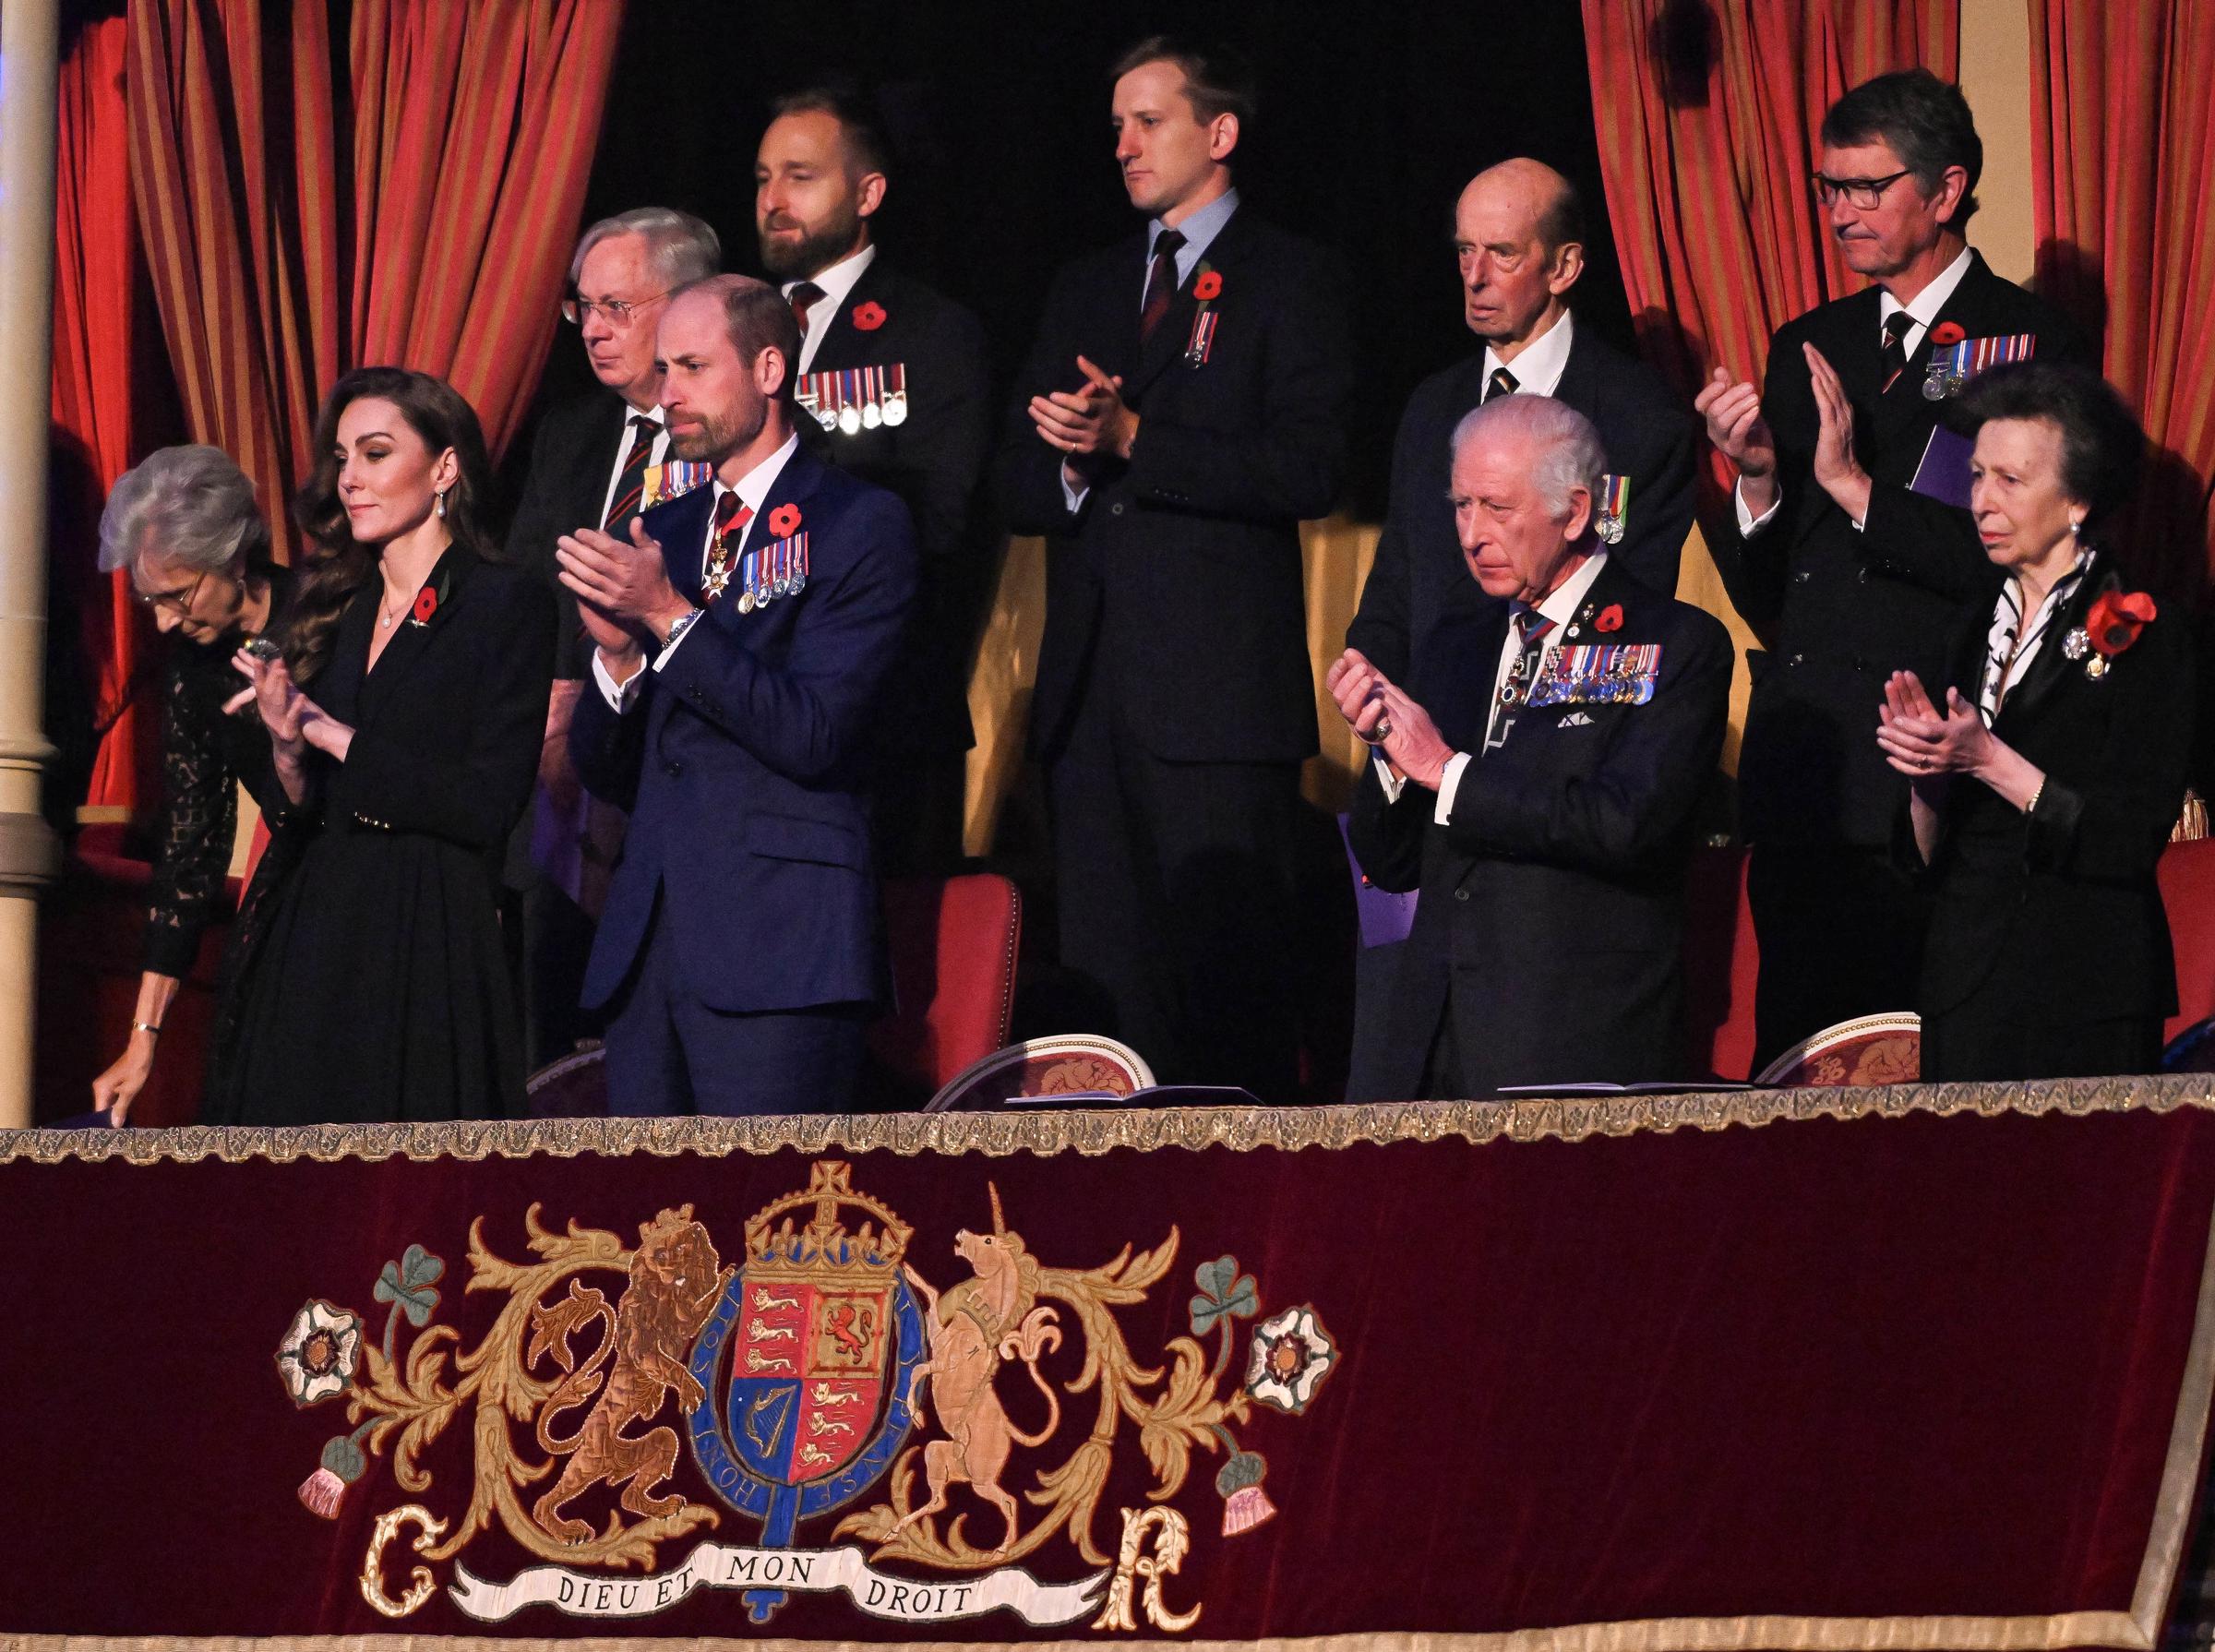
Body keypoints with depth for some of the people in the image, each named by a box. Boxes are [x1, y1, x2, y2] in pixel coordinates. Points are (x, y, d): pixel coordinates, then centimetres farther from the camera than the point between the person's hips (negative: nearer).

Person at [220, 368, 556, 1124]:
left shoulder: (505, 601, -3)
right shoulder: (335, 611, 15)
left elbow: (487, 805, -13)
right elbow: (298, 826, 15)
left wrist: (338, 739, -8)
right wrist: (286, 746, -6)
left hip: (430, 944, -6)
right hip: (315, 944, 6)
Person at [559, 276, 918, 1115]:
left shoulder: (859, 525, 0)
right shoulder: (658, 535, 20)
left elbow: (812, 734, -11)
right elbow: (606, 773, 17)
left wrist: (671, 615, -13)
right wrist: (617, 652, -3)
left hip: (776, 947, -6)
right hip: (650, 941, 6)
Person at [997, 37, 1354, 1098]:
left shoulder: (1289, 283, 3)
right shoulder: (1083, 293, 22)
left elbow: (1308, 469, -10)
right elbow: (1018, 486, 18)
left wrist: (1133, 439, -14)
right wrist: (1070, 462, -5)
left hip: (1219, 691, -6)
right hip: (1091, 688, 6)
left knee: (1231, 977, -9)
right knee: (1107, 981, 4)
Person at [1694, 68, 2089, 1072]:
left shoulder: (2029, 347, -1)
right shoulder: (1806, 351, 17)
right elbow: (1765, 603, 16)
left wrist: (1856, 488, -15)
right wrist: (1758, 479, -3)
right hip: (1804, 791, 6)